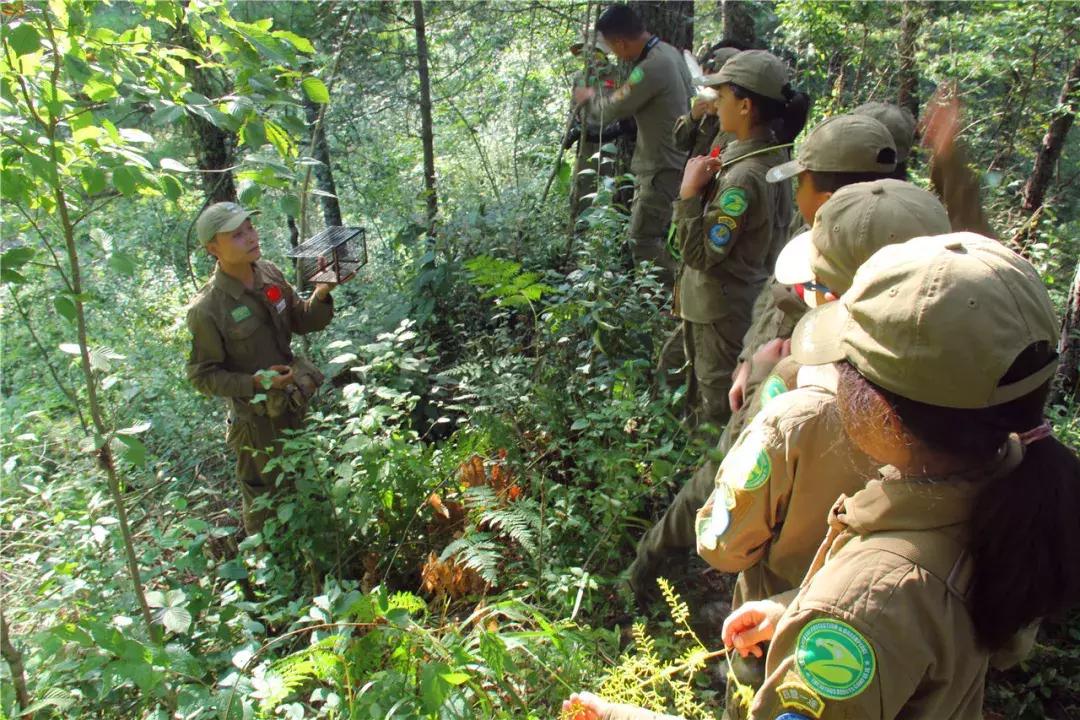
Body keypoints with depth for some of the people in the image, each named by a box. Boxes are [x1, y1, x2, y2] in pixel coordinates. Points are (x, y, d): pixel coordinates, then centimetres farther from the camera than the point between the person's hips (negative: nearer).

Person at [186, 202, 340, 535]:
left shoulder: (270, 274, -7)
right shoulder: (206, 310, -25)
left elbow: (301, 321, 5)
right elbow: (202, 376, -16)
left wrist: (320, 295, -15)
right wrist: (255, 383, -29)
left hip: (299, 401, 6)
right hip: (259, 419, -6)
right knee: (266, 501, 15)